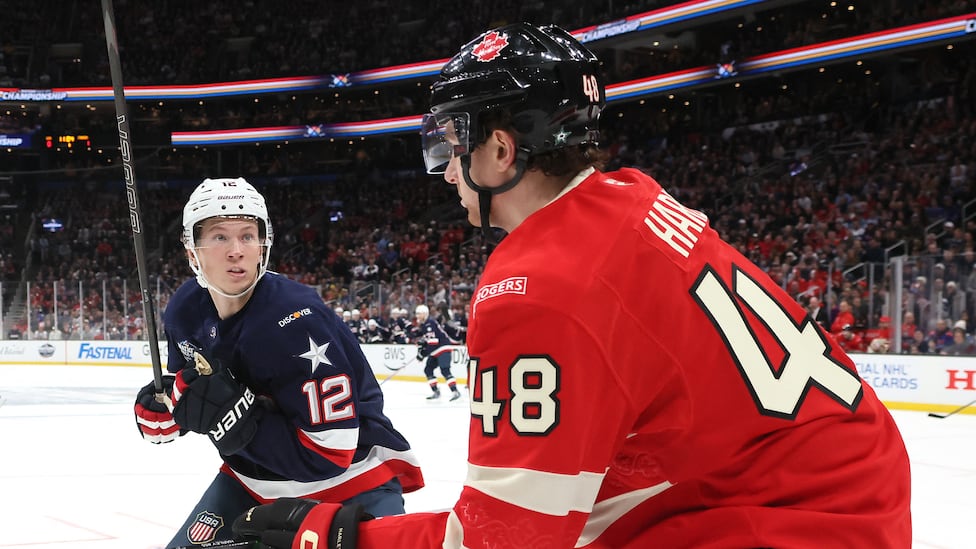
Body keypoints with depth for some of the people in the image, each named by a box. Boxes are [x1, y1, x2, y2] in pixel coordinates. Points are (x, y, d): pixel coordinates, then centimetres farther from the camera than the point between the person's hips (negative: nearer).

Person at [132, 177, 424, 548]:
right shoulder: (185, 311, -8)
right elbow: (188, 388, 12)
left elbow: (329, 452, -30)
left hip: (352, 477, -6)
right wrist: (160, 408, -9)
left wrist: (240, 422, -35)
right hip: (253, 477, 6)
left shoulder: (297, 321, -29)